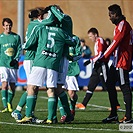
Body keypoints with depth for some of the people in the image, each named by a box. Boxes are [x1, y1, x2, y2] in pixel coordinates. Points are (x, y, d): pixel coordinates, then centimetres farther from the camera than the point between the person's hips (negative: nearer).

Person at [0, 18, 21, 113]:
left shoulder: (16, 37, 9)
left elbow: (19, 50, 6)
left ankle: (9, 103, 26)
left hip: (13, 65, 2)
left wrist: (16, 59, -9)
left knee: (12, 86, 5)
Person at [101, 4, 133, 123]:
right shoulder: (120, 25, 18)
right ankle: (113, 115, 17)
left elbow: (115, 43, -19)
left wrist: (102, 59, -18)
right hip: (117, 61, 10)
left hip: (122, 62, -10)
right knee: (110, 85, 12)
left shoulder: (123, 25, -13)